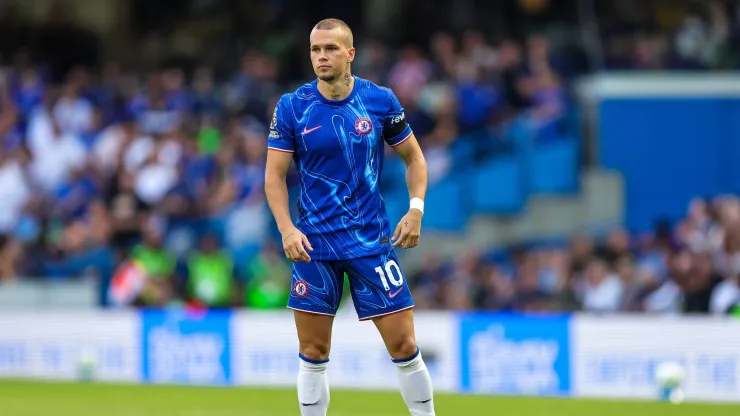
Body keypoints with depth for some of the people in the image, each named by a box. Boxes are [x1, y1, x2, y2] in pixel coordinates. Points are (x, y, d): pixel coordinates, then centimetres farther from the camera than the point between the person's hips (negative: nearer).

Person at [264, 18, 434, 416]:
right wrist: (287, 229, -13)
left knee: (404, 346, -4)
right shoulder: (292, 107, -2)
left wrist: (416, 209, -4)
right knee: (313, 353, 3)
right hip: (313, 244, 0)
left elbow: (414, 157, 10)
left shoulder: (380, 100, -1)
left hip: (372, 240, 0)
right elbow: (274, 175, 0)